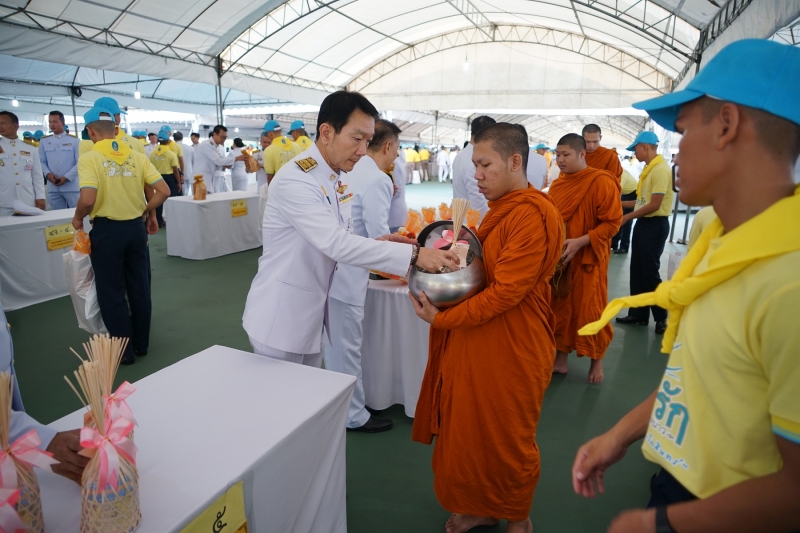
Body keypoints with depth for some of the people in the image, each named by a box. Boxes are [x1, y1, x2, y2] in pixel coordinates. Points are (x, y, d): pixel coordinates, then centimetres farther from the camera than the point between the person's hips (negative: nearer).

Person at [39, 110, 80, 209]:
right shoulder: (44, 141, 11)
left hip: (71, 186, -3)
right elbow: (42, 161, 10)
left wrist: (66, 177, -13)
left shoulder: (74, 140, 1)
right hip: (52, 187, 3)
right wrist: (47, 174, -10)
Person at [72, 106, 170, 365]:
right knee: (139, 288, 14)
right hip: (135, 227, 4)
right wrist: (146, 210, 11)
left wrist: (78, 218, -3)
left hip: (106, 230, -4)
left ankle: (124, 350, 16)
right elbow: (163, 191, -4)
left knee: (111, 293, 8)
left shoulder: (90, 158, -12)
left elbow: (88, 199, -23)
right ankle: (141, 343, 25)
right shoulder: (137, 157, 1)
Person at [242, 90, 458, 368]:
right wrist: (413, 254, -33)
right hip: (281, 318, -8)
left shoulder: (338, 180, 5)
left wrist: (379, 243, -8)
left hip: (312, 315, 8)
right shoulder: (294, 179, -23)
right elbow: (335, 243, -32)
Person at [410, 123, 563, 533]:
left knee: (508, 439, 12)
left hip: (511, 350, -8)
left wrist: (442, 318, -19)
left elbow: (505, 291, -23)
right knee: (470, 431, 17)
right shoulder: (501, 209, 12)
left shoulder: (533, 215, -19)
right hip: (478, 345, 8)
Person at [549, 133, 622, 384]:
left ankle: (597, 361, 25)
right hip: (559, 259, 6)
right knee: (560, 309, 11)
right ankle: (560, 359, 25)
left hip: (588, 259, -5)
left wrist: (580, 242, -23)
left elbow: (612, 223, -14)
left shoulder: (602, 182, -12)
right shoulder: (557, 185, 7)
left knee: (590, 311, 4)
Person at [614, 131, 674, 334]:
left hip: (655, 225, -9)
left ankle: (661, 317, 12)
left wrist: (628, 217, -13)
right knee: (637, 271, 12)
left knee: (650, 272, -2)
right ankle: (638, 313, 21)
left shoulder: (661, 169, -17)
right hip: (644, 223, 9)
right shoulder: (649, 169, 12)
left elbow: (654, 205, -20)